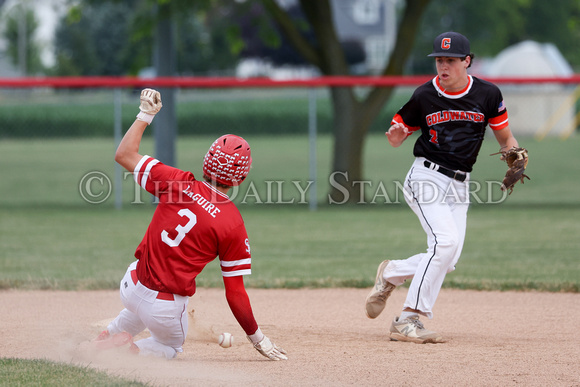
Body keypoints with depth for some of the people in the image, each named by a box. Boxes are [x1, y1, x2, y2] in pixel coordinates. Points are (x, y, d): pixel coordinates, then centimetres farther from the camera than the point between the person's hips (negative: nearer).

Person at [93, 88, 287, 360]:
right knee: (171, 347, 27)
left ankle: (108, 339, 24)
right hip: (167, 307, -5)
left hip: (132, 285, 5)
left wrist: (146, 114, 9)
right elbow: (235, 293, -13)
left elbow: (124, 155, -1)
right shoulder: (233, 226, -18)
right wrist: (257, 338, -2)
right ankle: (130, 350, -3)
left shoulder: (178, 183, -11)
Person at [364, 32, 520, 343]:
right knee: (446, 241, -24)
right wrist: (395, 136, -19)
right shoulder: (423, 96, -6)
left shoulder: (488, 94, -1)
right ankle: (408, 320, -20)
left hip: (459, 186, 4)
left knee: (447, 261, -3)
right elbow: (398, 133, 4)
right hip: (426, 177, -4)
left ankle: (391, 274, 26)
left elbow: (505, 138, 8)